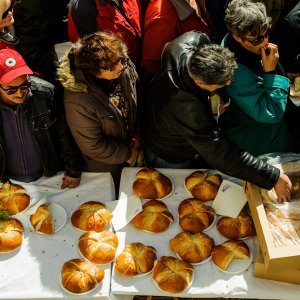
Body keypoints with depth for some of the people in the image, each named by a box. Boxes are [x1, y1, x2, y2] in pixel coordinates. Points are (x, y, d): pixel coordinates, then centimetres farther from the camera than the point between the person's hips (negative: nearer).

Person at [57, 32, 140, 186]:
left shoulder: (125, 66, -23)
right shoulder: (78, 101, -39)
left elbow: (138, 102, -3)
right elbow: (92, 146, -25)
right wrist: (127, 155, -14)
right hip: (105, 166, -4)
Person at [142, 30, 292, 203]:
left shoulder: (181, 46, -29)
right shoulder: (189, 110, -50)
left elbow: (199, 36, -2)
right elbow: (223, 157, -44)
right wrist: (274, 177, -38)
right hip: (170, 161, -7)